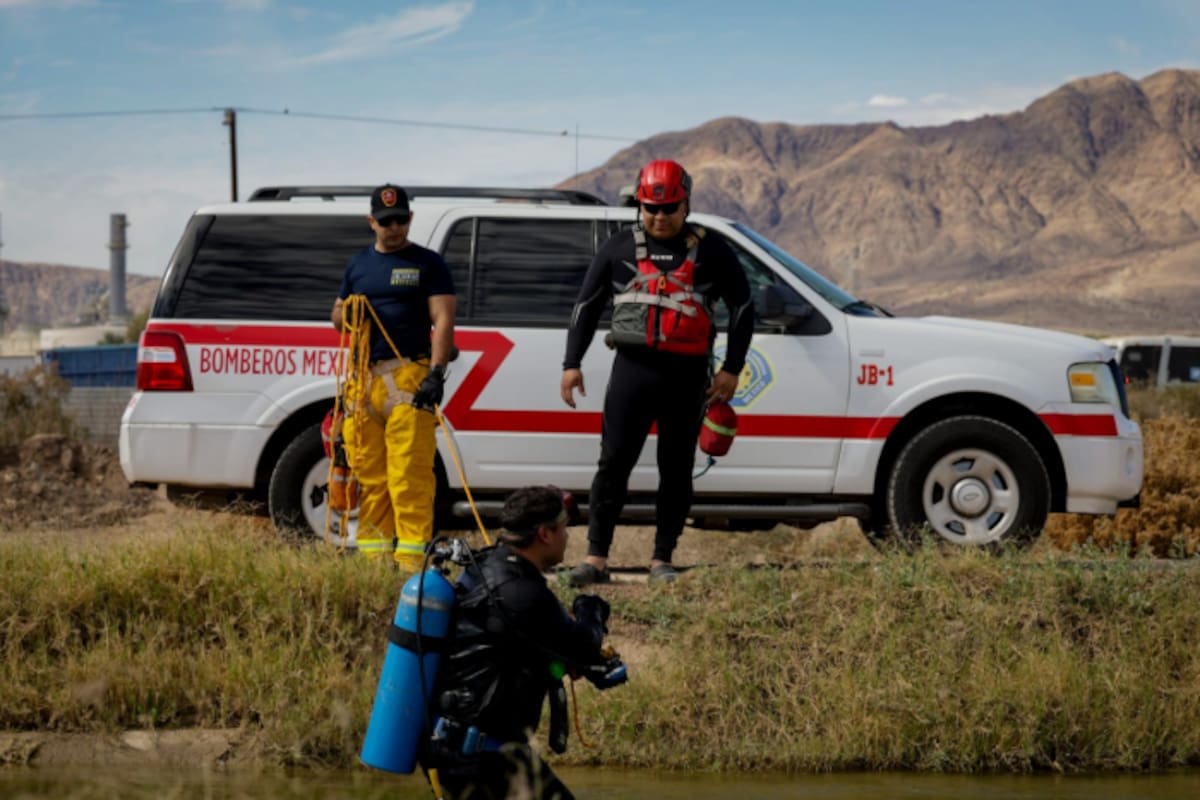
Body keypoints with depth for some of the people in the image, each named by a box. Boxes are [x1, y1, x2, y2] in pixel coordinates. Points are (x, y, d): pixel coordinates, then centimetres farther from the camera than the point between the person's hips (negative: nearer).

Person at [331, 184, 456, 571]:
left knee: (410, 472, -12)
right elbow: (336, 316, 26)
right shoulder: (358, 263, 20)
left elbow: (443, 320, -2)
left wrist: (436, 372, -15)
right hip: (363, 378, 5)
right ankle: (373, 553, 6)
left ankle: (412, 555, -14)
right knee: (369, 473, 2)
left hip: (410, 376, -5)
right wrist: (347, 314, 0)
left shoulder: (428, 264, 6)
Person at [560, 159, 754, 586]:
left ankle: (662, 560, 11)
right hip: (633, 368, 0)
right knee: (614, 461, -7)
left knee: (676, 469, 3)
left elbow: (742, 307, 10)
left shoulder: (710, 252, 6)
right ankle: (596, 558, -5)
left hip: (687, 375, 0)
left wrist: (731, 369, 2)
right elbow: (586, 305, 14)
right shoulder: (620, 249, 9)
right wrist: (572, 363, 7)